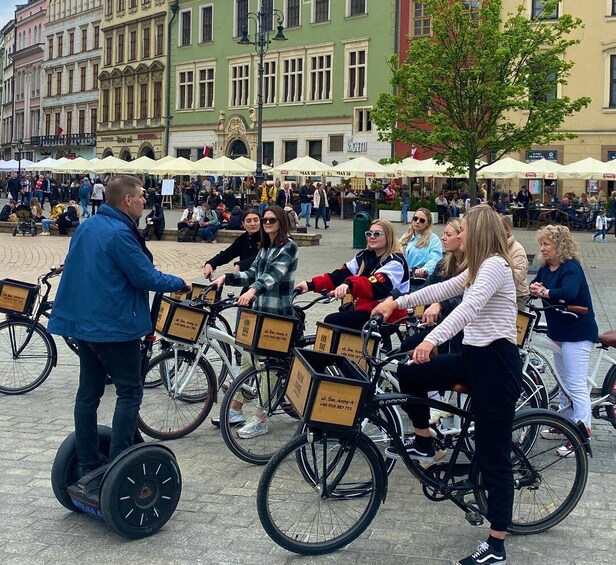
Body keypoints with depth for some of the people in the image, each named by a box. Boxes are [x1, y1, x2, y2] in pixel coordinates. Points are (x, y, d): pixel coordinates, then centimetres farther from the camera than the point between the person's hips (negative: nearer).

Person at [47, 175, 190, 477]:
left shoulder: (87, 227, 10)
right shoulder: (119, 233, -19)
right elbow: (146, 277, -17)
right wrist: (181, 284, -3)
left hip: (85, 323, 9)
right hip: (115, 326, -9)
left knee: (89, 392, 11)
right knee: (129, 392, -1)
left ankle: (87, 465, 19)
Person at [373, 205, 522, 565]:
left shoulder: (495, 265, -16)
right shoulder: (478, 268, 16)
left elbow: (469, 307, -31)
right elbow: (442, 290, 22)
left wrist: (433, 339, -43)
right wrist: (397, 303, 19)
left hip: (496, 362, -10)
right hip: (475, 356, 10)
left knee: (493, 455, -5)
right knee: (411, 373, 5)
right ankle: (423, 443, 24)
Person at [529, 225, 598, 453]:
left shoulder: (571, 268, -18)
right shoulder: (546, 268, 7)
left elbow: (568, 293, -35)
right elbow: (534, 287, 2)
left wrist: (544, 292, -24)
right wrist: (533, 288, -19)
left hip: (578, 334, -9)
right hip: (559, 332, 9)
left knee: (577, 385, -9)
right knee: (564, 382, 19)